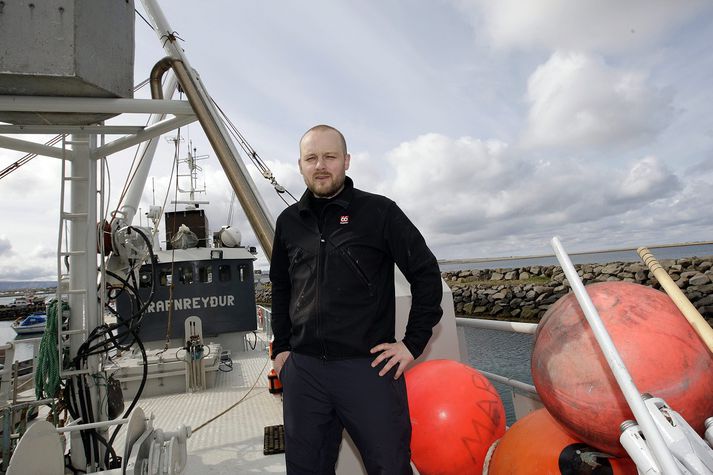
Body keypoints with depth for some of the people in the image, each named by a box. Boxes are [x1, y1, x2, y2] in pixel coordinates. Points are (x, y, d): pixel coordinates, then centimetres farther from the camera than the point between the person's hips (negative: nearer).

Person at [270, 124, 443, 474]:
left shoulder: (378, 212, -5)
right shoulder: (289, 221, 9)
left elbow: (426, 273, -2)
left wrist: (413, 343, -5)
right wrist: (281, 347, 15)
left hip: (369, 367, -3)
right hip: (302, 368, 4)